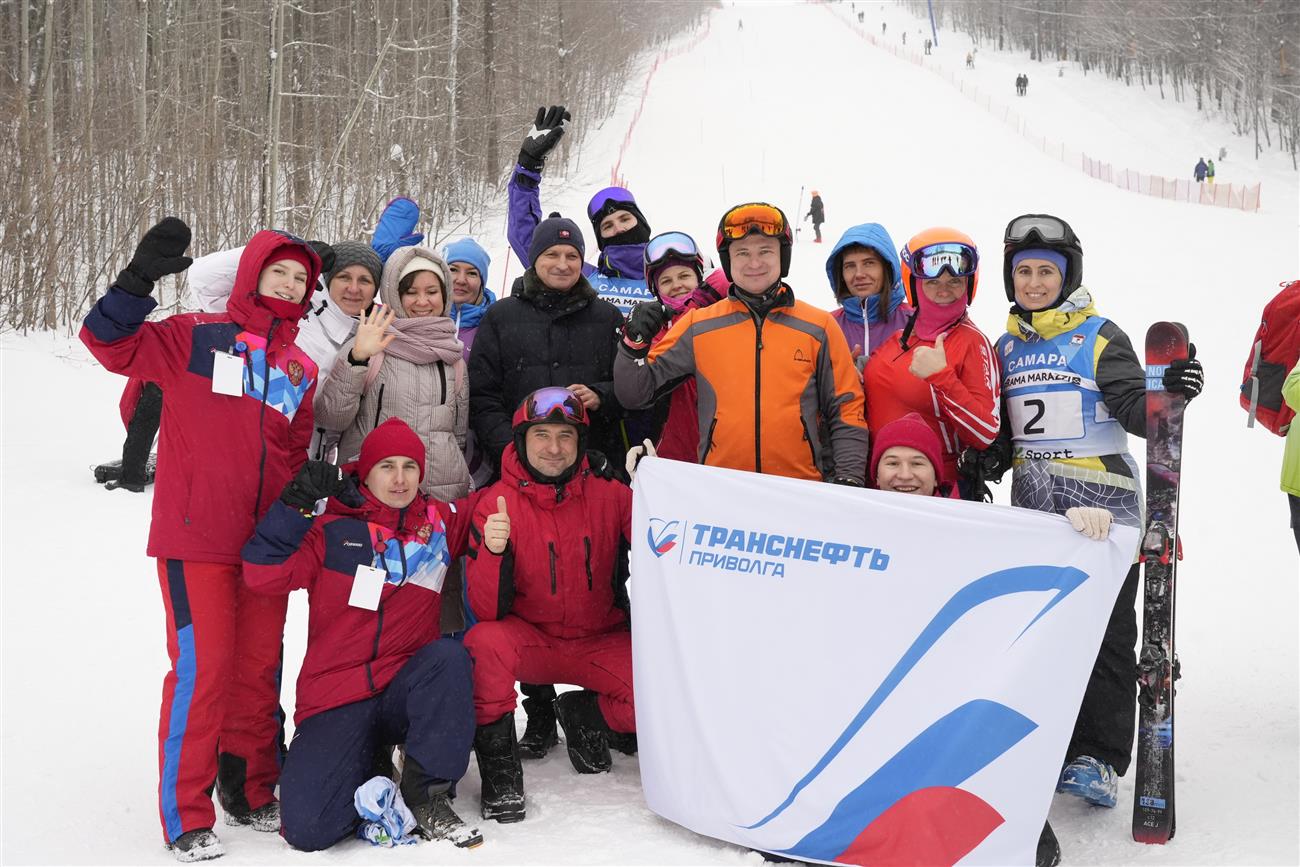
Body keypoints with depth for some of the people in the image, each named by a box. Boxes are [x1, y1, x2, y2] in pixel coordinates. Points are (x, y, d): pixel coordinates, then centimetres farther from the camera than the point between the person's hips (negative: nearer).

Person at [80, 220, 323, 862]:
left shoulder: (302, 369, 16)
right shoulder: (197, 338, 0)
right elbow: (111, 345, -9)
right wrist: (139, 279, -21)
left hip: (267, 544, 6)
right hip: (196, 539, -6)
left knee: (260, 669, 12)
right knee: (202, 667, -8)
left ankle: (250, 795, 27)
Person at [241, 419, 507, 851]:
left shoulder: (443, 522, 8)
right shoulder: (333, 528, -1)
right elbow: (264, 575, -10)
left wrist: (492, 543, -2)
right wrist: (297, 501, -21)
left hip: (407, 691, 2)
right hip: (335, 701, -2)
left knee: (449, 656, -32)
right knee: (307, 826, -22)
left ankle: (426, 796, -17)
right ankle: (369, 778, 13)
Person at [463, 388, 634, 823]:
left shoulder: (609, 496, -4)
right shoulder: (496, 504, -8)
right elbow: (488, 611, -14)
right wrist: (493, 550, -32)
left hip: (600, 641, 2)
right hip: (529, 638, -2)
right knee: (485, 642, -35)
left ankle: (587, 716, 12)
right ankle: (498, 760, -13)